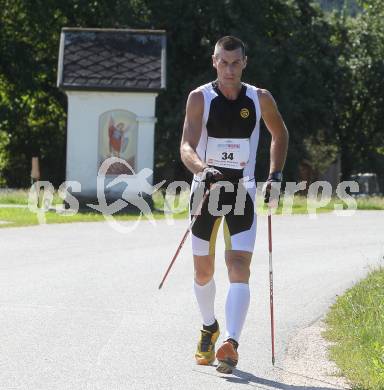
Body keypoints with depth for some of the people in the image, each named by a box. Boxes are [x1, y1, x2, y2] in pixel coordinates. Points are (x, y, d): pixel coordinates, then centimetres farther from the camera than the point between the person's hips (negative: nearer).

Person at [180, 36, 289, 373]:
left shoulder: (260, 99, 0)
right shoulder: (200, 98, -6)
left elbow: (280, 134, 19)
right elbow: (186, 146, -17)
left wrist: (275, 175, 10)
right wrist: (201, 169, -37)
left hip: (243, 192, 0)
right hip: (206, 190, 0)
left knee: (239, 269, -17)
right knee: (203, 272, 11)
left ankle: (231, 344, -25)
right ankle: (209, 328, 38)